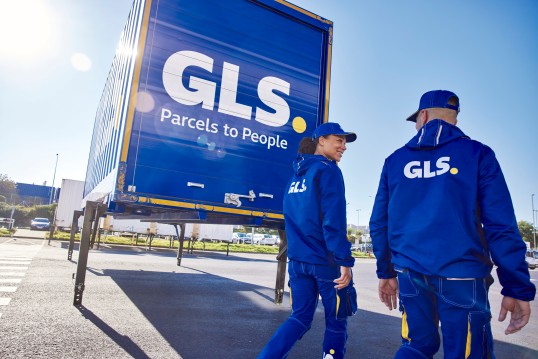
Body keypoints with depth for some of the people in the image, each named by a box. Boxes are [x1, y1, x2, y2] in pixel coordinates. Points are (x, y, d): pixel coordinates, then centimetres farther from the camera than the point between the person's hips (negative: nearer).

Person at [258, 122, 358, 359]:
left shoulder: (296, 174, 14)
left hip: (298, 259, 7)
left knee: (300, 318, 14)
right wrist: (345, 261, -17)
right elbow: (334, 220, -18)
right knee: (336, 321, 11)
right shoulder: (327, 169, -9)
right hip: (326, 260, -7)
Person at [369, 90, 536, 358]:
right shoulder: (477, 154, -1)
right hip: (460, 275, -3)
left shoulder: (395, 160, 7)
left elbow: (379, 222, 8)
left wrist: (385, 272, 17)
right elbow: (501, 225, -7)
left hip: (410, 273, 3)